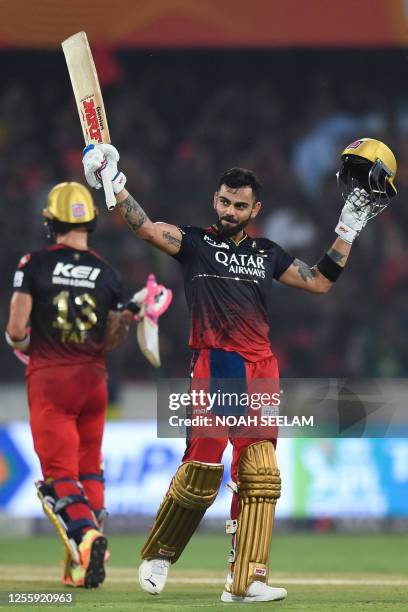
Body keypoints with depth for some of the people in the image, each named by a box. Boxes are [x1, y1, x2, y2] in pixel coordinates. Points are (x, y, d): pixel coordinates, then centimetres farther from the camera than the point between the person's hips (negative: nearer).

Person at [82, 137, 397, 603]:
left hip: (261, 371, 4)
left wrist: (349, 227, 21)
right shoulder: (194, 242, 6)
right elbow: (145, 228, -9)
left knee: (259, 476, -3)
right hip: (214, 365, -4)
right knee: (202, 469, -11)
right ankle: (158, 555, 11)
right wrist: (115, 186, -24)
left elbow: (320, 281, 24)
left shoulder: (267, 253, 19)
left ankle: (245, 581, -3)